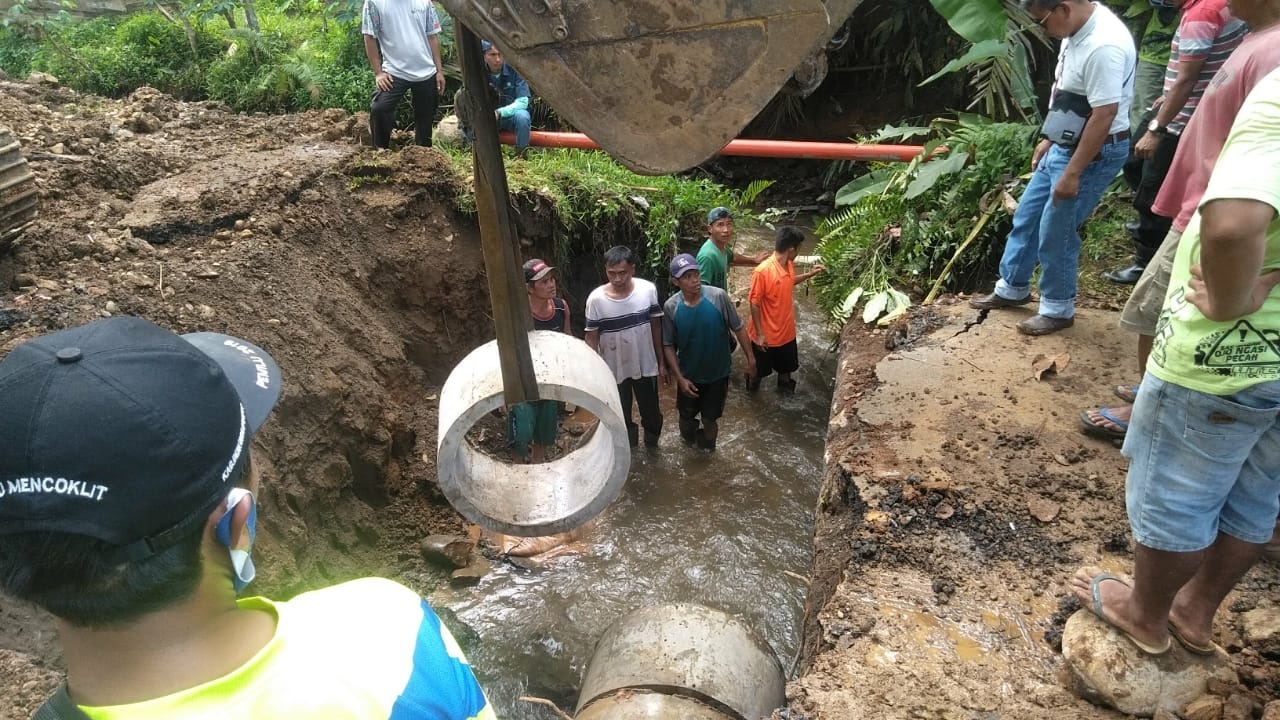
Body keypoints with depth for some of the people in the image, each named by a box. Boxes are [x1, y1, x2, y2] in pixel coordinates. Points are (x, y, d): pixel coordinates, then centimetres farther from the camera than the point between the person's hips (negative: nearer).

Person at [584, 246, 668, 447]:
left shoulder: (648, 290, -13)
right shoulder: (596, 299, -19)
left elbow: (656, 327, -1)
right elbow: (591, 338, -10)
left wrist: (661, 362, 3)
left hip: (646, 366, 2)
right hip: (614, 371, -1)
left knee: (652, 415, 18)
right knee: (621, 420, 17)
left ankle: (652, 449, 46)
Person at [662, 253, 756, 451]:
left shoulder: (718, 296, -23)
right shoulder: (670, 307, -19)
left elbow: (738, 327, -10)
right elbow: (668, 345, -10)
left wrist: (750, 358, -5)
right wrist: (679, 377, -13)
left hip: (717, 372, -1)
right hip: (689, 374, 1)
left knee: (710, 418, 17)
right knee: (686, 415, 22)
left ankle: (706, 444, 49)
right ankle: (688, 438, 55)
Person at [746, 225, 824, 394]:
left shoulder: (789, 264, -6)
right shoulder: (762, 271, -30)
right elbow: (754, 304, -22)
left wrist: (810, 274, 12)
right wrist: (759, 334, -18)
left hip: (786, 330, 7)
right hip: (766, 334, -6)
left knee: (786, 365, 26)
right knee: (760, 369, 18)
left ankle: (785, 387, 51)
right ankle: (752, 386, 47)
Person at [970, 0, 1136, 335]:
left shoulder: (1104, 45, -28)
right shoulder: (1077, 30, 3)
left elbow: (1104, 116, -28)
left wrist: (1072, 173, -25)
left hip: (1094, 153, -10)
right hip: (1064, 145, 10)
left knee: (1055, 232, 0)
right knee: (1027, 215, 17)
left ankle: (1058, 310, 18)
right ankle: (1012, 288, 34)